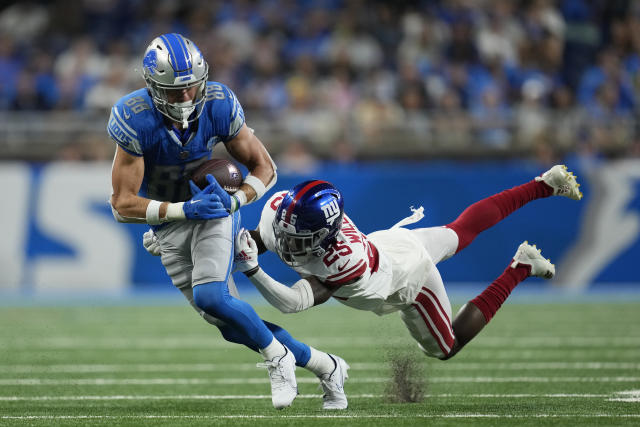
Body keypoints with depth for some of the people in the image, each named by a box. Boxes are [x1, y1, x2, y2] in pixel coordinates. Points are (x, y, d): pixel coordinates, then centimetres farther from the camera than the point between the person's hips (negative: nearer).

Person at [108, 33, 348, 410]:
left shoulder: (217, 106, -18)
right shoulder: (135, 121, -23)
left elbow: (264, 167, -5)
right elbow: (124, 205, -21)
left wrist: (235, 200, -24)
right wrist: (185, 209, -31)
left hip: (214, 208, -1)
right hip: (168, 221, 1)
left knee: (211, 297, -27)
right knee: (234, 325, 1)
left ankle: (277, 357, -2)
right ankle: (324, 367, 16)